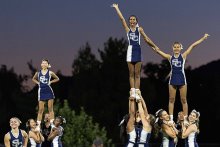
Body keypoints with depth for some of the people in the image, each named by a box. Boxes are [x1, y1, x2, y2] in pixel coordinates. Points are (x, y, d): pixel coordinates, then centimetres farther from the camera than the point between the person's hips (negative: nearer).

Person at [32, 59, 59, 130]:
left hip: (49, 91, -1)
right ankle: (38, 125, 3)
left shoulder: (50, 73, -1)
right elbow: (33, 79, 23)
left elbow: (57, 79, 12)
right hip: (41, 91, 1)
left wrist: (51, 82, 0)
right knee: (40, 109, 2)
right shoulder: (38, 73, 5)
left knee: (50, 108, 2)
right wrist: (38, 82, 6)